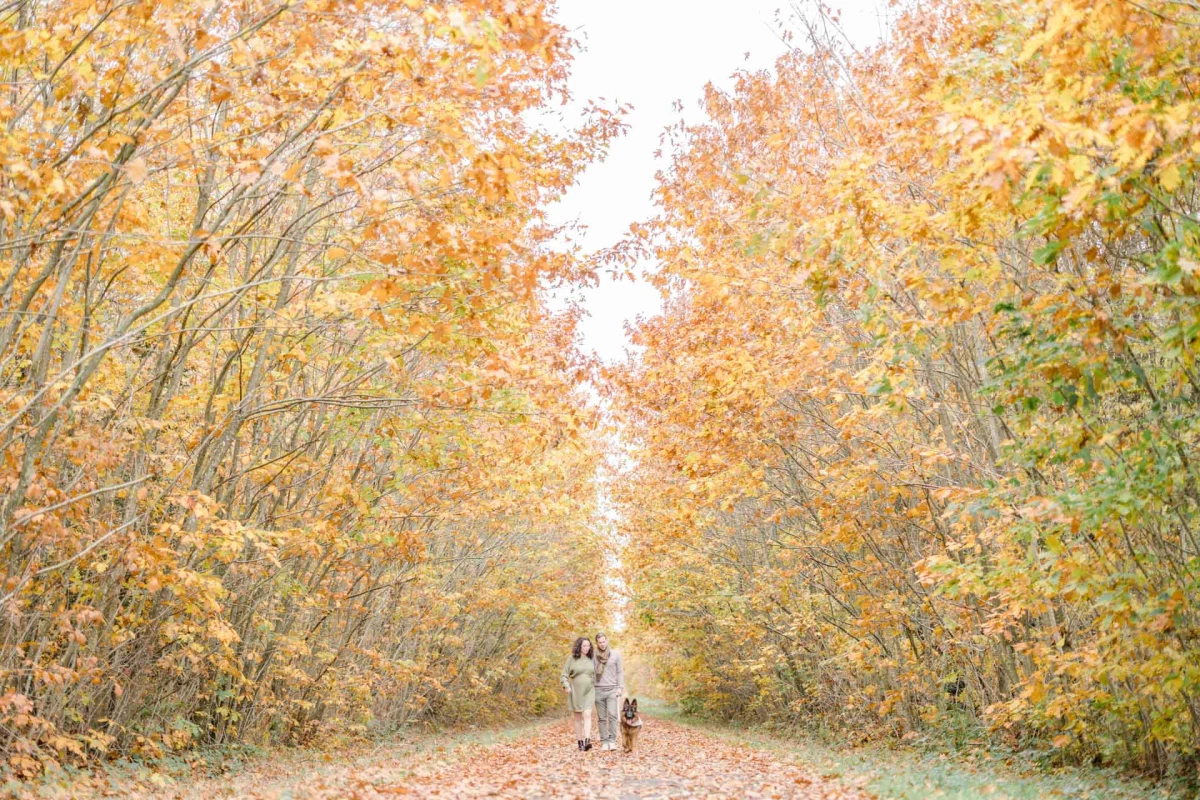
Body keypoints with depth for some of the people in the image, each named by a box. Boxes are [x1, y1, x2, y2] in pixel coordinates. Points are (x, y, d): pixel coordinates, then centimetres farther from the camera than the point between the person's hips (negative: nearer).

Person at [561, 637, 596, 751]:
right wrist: (566, 686, -13)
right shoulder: (572, 659, -2)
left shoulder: (592, 659, 6)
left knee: (587, 715, -15)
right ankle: (580, 742, 15)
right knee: (578, 718, 7)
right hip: (575, 692, 0)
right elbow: (564, 674, 0)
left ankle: (587, 741, -25)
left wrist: (595, 687, 12)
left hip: (588, 691, 0)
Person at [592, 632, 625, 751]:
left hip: (612, 690, -1)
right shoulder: (594, 656, 5)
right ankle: (604, 742, 8)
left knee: (612, 715, -14)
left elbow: (620, 672, 4)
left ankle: (612, 740, -9)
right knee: (601, 718, 3)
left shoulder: (616, 654, 4)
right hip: (598, 690, 1)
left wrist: (620, 688, -4)